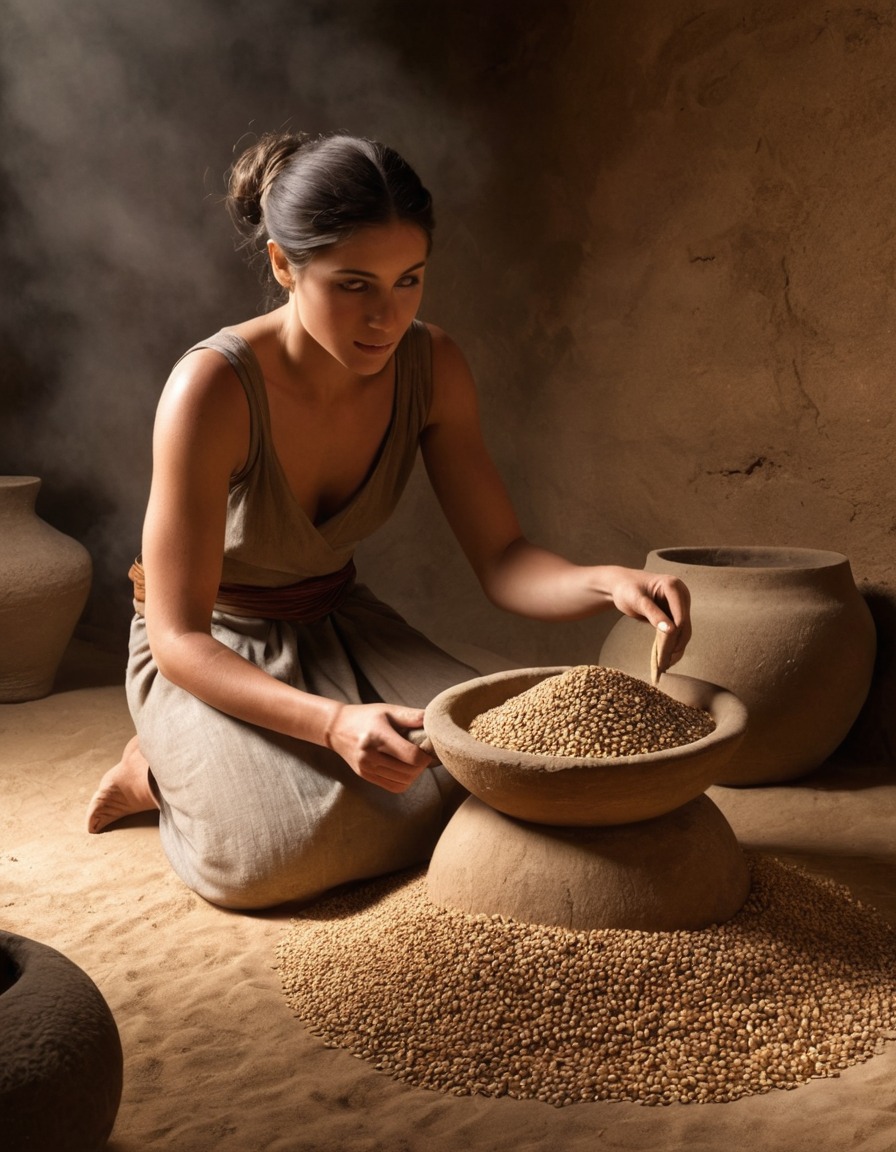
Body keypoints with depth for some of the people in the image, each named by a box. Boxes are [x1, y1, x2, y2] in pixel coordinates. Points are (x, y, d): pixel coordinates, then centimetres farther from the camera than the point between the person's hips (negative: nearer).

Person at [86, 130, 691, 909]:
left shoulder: (431, 368, -13)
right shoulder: (212, 387, -28)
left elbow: (502, 559, -12)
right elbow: (178, 636, -26)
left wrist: (607, 583, -34)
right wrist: (333, 724, -41)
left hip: (340, 628, 5)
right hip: (210, 656, -4)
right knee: (271, 856, -31)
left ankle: (297, 773, 7)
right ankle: (168, 768, 4)